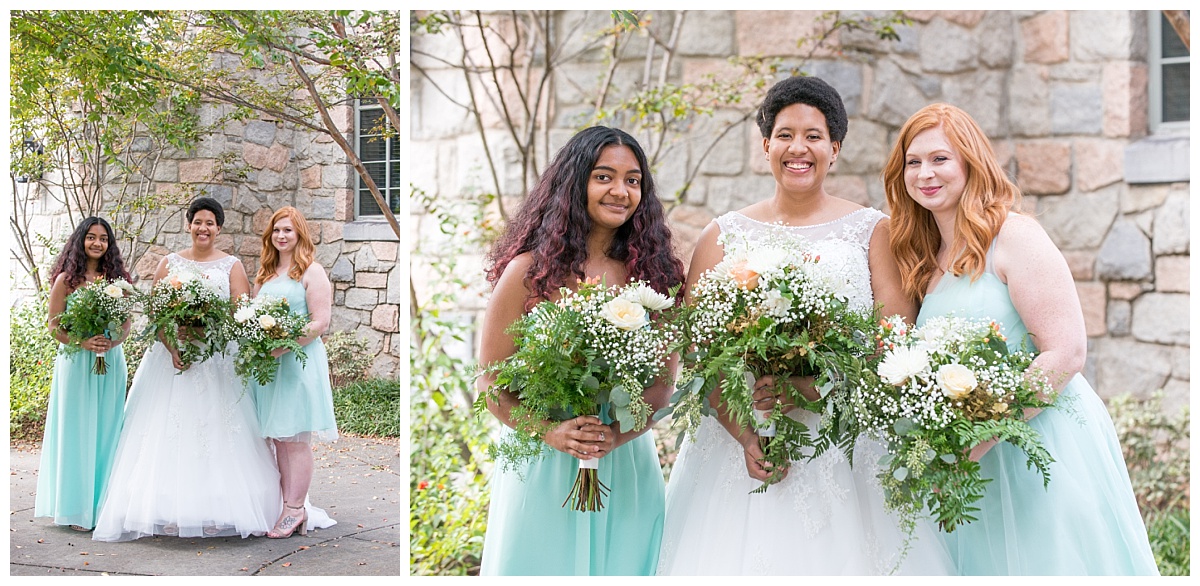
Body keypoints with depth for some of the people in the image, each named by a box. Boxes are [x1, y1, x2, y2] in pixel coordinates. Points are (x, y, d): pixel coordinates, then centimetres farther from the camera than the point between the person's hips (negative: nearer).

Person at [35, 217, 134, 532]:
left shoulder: (118, 278, 9)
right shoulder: (66, 279, 0)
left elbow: (127, 322, 8)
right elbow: (54, 325, -2)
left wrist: (112, 341, -11)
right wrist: (83, 342, -17)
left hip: (111, 362, 3)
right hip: (76, 362, -3)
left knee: (106, 431, 6)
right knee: (77, 431, 0)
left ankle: (103, 503, 15)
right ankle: (76, 507, 8)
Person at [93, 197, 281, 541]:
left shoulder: (231, 266, 6)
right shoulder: (170, 263, 10)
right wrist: (173, 347, -13)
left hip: (217, 360, -1)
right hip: (172, 354, 1)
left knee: (216, 432, -4)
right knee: (170, 432, -3)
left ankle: (216, 512, 0)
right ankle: (171, 512, -1)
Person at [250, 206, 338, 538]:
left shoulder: (312, 271, -4)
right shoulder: (265, 273, 17)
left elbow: (320, 323, -10)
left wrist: (283, 347, -18)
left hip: (298, 360, -6)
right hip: (266, 364, 7)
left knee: (295, 438, -4)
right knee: (278, 439, 6)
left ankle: (296, 510, 1)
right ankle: (289, 506, 11)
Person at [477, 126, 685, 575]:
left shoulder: (653, 273, 3)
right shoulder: (530, 271, -6)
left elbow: (662, 384, 1)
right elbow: (490, 381, -4)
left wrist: (617, 435, -17)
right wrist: (550, 433, -19)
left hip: (628, 466, 3)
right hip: (544, 468, -2)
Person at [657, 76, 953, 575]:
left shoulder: (873, 230, 5)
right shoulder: (724, 236, 7)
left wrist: (810, 386, -18)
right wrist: (744, 435, -13)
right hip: (746, 445, 1)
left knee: (842, 554, -1)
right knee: (745, 558, 0)